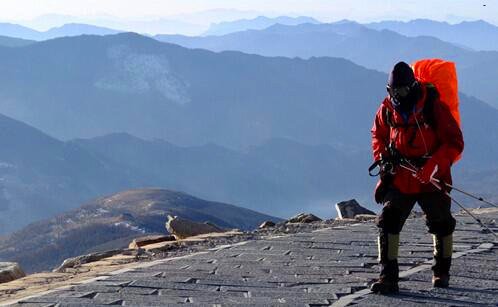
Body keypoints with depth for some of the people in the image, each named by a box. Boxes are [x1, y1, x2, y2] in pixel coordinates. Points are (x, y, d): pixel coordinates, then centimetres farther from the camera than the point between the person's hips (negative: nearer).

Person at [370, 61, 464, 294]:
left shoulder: (433, 107, -16)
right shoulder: (387, 109, -4)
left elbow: (455, 143, -14)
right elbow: (378, 135, 14)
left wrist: (432, 166, -25)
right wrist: (382, 157, -5)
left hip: (431, 179, -2)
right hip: (399, 176, 2)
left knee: (441, 225, 13)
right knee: (388, 221, -13)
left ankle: (442, 272, 35)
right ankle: (388, 277, -11)